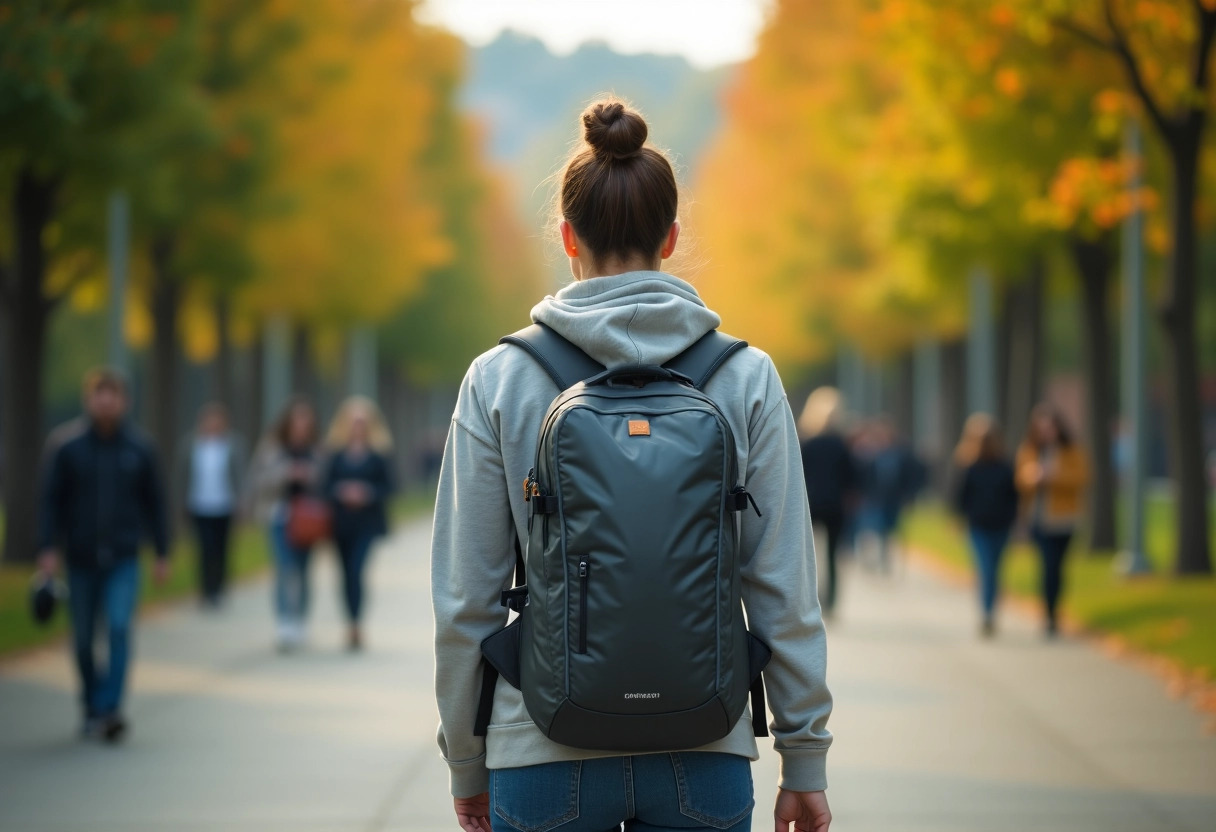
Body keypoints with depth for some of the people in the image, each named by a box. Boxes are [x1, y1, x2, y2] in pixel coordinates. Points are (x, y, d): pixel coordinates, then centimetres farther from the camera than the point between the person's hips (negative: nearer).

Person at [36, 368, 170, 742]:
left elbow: (154, 502, 8)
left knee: (120, 627, -17)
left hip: (123, 559, -1)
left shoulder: (139, 449, 1)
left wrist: (162, 553, 7)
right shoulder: (68, 448, -2)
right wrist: (49, 548, -9)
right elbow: (52, 500, -1)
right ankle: (92, 708, 25)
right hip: (81, 560, 1)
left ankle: (110, 708, -18)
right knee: (83, 639, 8)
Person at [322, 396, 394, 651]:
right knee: (348, 573, 9)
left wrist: (367, 493, -18)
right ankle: (353, 625, 21)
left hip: (368, 522, -3)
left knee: (356, 570, -17)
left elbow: (388, 486, -2)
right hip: (342, 522, 3)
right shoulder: (337, 453, 4)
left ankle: (355, 625, -17)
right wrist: (342, 492, -15)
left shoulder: (379, 454, -2)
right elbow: (326, 485, 4)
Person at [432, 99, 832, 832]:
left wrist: (467, 762, 11)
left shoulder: (499, 382, -2)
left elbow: (465, 600, 0)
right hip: (704, 755, 1)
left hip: (546, 755, 0)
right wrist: (805, 761, 7)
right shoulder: (747, 378, -1)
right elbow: (784, 590, -1)